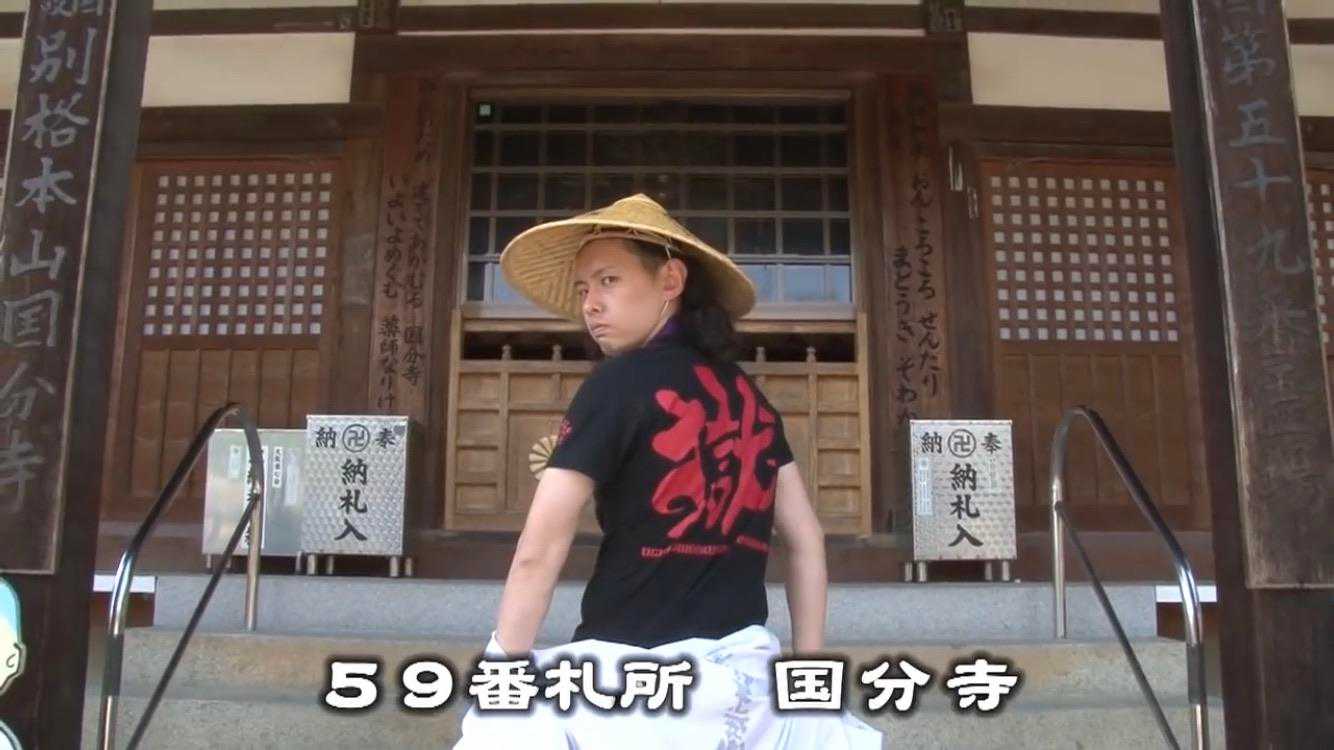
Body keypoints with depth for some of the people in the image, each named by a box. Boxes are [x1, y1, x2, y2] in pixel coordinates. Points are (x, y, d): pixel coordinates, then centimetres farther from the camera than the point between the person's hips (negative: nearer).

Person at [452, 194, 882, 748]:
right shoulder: (748, 395, 11)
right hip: (742, 670, 6)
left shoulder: (617, 384, -7)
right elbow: (806, 540, 13)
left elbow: (539, 553, -11)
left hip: (628, 671, -5)